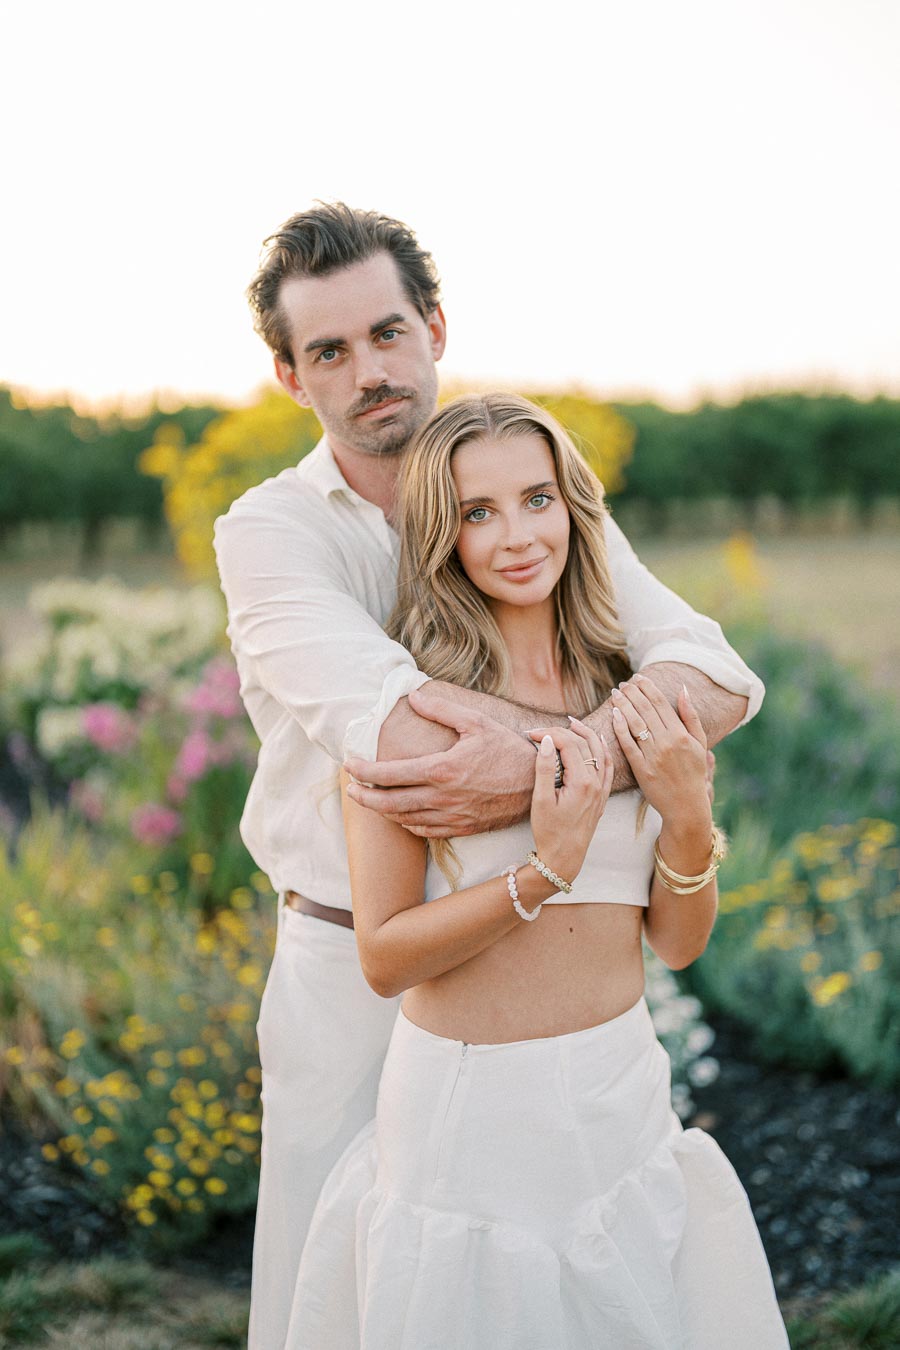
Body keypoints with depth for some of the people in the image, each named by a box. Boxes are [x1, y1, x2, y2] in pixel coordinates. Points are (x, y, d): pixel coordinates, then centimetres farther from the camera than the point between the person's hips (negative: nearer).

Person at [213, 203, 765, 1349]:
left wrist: (538, 771, -34)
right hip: (350, 965, -2)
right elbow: (384, 721, -27)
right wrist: (617, 734, -24)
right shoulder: (269, 532, -8)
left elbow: (718, 677, -17)